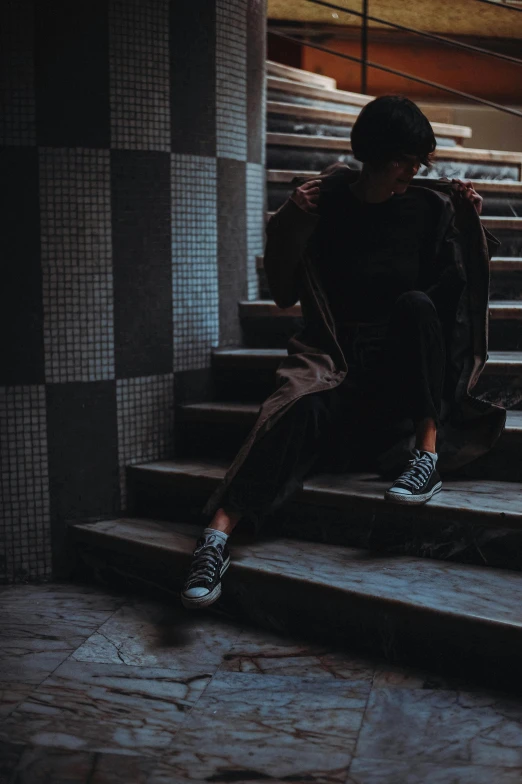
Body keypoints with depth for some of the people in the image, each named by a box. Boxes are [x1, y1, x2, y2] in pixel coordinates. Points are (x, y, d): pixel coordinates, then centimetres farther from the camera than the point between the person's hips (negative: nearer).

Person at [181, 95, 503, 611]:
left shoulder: (430, 209, 6)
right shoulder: (324, 205, 4)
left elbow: (457, 292, 6)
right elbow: (284, 293, 7)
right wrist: (290, 222, -5)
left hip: (400, 358, 1)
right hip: (331, 352, -1)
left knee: (416, 304, -32)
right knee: (307, 408, -35)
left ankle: (427, 452, -31)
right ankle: (219, 531, -45)